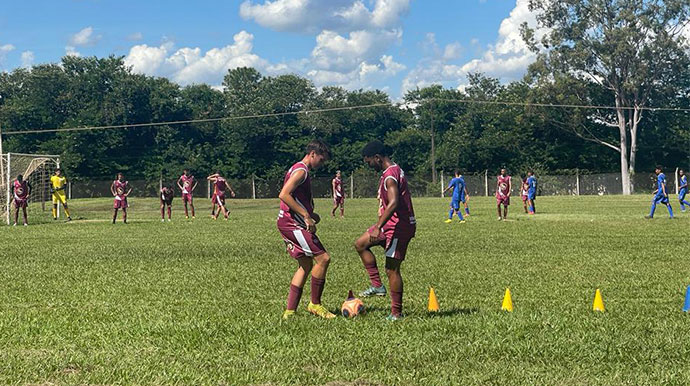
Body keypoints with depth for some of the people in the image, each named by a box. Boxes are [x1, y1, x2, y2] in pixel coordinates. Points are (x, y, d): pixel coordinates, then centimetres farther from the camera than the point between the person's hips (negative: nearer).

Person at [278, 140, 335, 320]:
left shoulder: (298, 170, 21)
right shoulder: (301, 170, -12)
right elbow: (284, 195, -24)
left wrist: (309, 214, 13)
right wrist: (306, 216, -24)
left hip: (291, 224, 11)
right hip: (292, 224, -11)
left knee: (306, 265, 12)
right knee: (323, 258, -11)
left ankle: (289, 311, 12)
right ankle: (315, 304, -1)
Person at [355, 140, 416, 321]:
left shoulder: (390, 175, -20)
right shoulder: (394, 171, 12)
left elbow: (393, 203, -32)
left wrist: (378, 227, -33)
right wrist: (379, 226, 28)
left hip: (399, 227, -11)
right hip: (391, 224, 11)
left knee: (392, 270, -4)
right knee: (360, 244, 15)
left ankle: (396, 314, 4)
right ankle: (377, 286, 14)